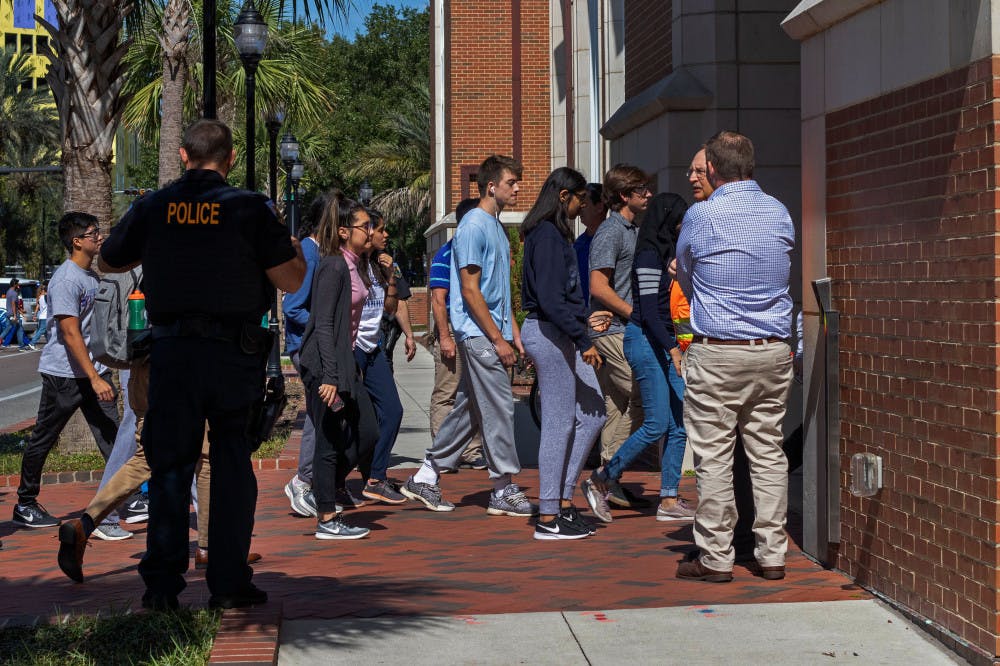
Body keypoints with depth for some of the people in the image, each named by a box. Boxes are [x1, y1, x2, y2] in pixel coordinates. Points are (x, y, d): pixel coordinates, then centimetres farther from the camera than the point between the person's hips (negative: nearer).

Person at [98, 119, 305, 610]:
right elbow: (290, 281, -6)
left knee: (169, 464, 9)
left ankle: (161, 583, 9)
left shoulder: (152, 208, 3)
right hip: (233, 353, -2)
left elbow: (108, 262, 18)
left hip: (171, 351, 2)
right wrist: (296, 251, 15)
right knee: (232, 467, 7)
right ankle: (228, 583, 9)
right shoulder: (250, 208, -5)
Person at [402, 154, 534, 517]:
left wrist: (515, 334, 16)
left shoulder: (496, 227, 17)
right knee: (498, 407, -6)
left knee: (469, 409, 11)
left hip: (491, 333, 9)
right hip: (479, 333, -9)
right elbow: (470, 291, -16)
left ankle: (425, 478, 18)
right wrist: (498, 340, -16)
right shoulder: (474, 226, -12)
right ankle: (504, 490, 2)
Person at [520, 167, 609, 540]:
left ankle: (563, 499, 18)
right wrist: (583, 340, -20)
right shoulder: (547, 235, -15)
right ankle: (549, 518, 4)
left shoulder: (555, 233, 17)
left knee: (593, 414, 12)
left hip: (561, 336, 10)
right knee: (559, 424, -4)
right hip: (549, 334, -10)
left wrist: (585, 320, 23)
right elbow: (550, 298, -22)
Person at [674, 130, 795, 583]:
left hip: (717, 353, -5)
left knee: (714, 457, 1)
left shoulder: (701, 216, -7)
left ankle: (716, 558, 6)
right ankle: (772, 555, 14)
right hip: (774, 351, 5)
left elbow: (683, 274, 9)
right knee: (768, 452, 10)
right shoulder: (780, 213, 5)